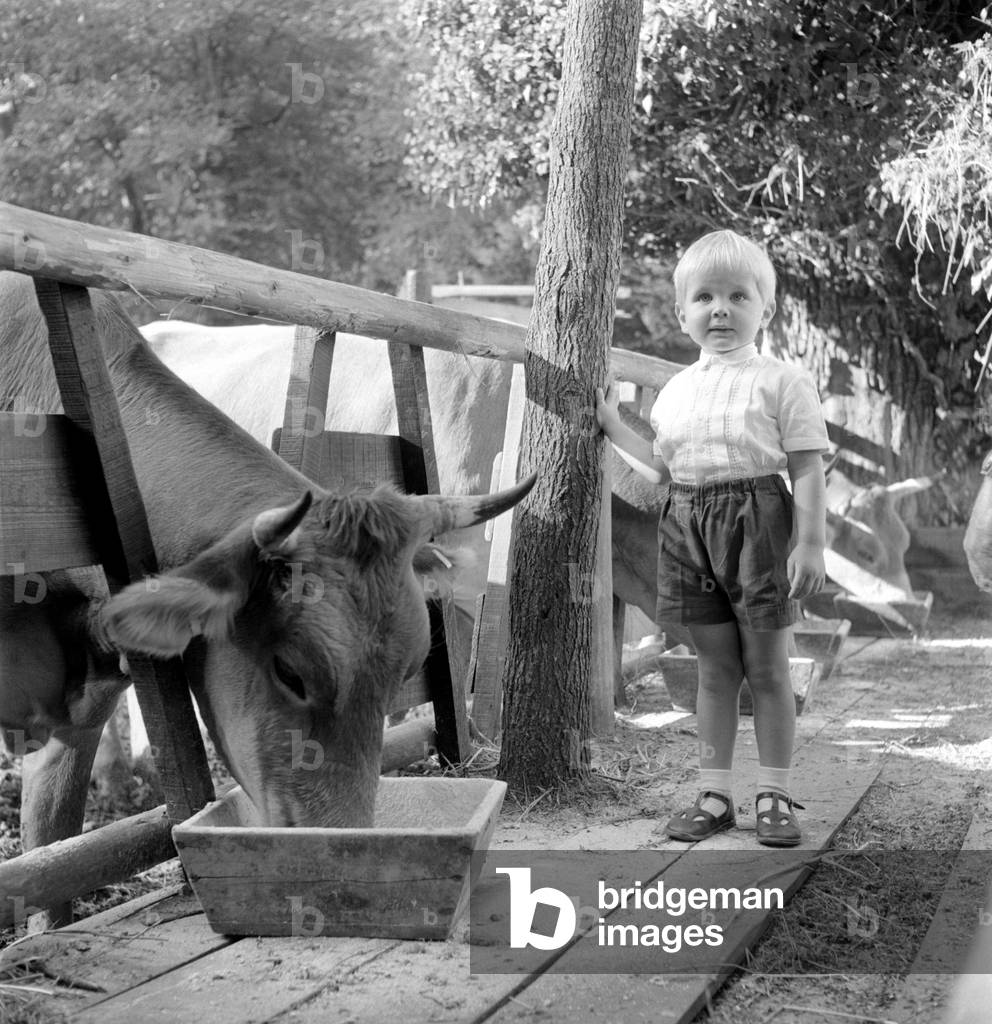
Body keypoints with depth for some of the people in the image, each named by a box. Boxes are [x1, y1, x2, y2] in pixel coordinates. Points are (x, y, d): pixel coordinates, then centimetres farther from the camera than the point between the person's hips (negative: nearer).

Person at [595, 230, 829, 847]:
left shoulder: (783, 381, -4)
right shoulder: (677, 390, 13)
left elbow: (807, 469, -7)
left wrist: (811, 542, -14)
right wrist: (614, 427, 15)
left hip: (758, 520, -5)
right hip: (689, 524, 5)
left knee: (767, 667, 4)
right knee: (714, 667, 11)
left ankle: (775, 795, 14)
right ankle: (714, 794, 18)